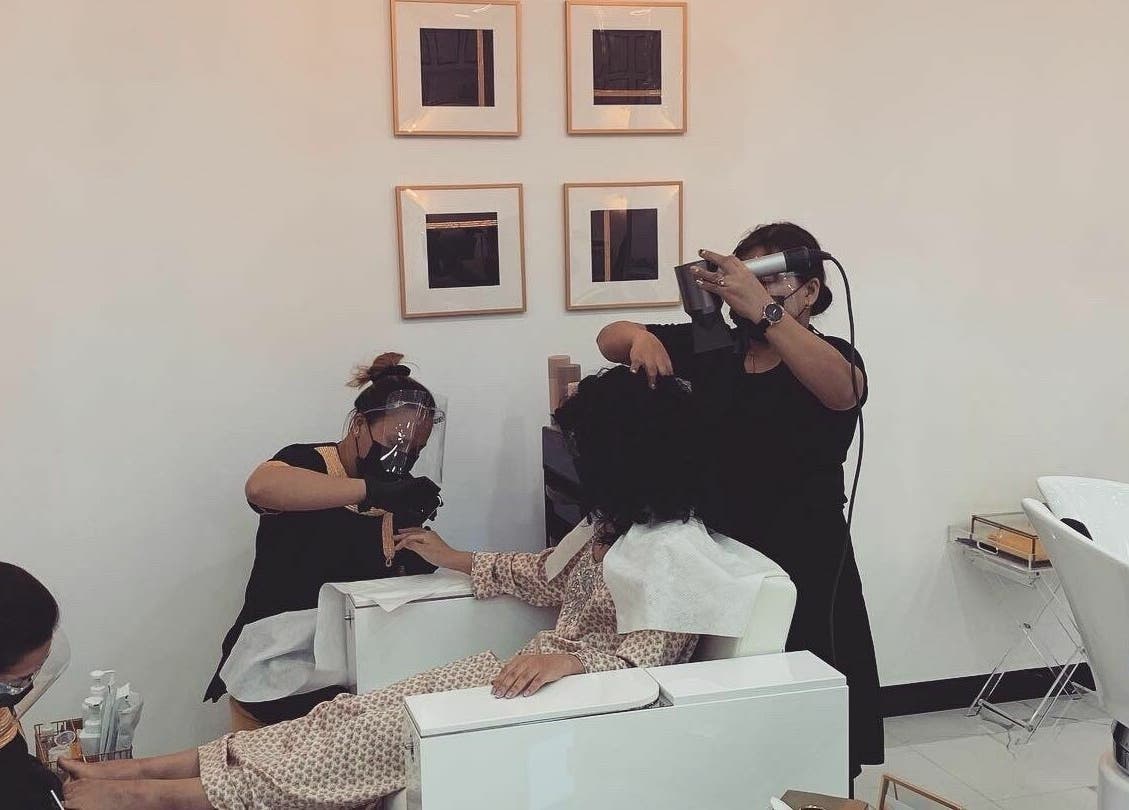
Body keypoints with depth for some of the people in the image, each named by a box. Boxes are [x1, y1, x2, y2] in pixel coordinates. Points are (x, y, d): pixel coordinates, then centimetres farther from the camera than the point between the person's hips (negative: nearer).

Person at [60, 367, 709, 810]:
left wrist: (572, 659, -41)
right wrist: (457, 560, 30)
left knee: (390, 735, -17)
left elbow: (653, 657, -25)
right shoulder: (613, 523, 12)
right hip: (537, 667, 8)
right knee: (363, 713, -5)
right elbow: (551, 574, 24)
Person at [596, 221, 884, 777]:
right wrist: (641, 339, -16)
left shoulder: (830, 357, -5)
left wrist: (762, 311, -40)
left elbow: (843, 390, -29)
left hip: (802, 570, -3)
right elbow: (610, 339, 8)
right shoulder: (712, 347, 6)